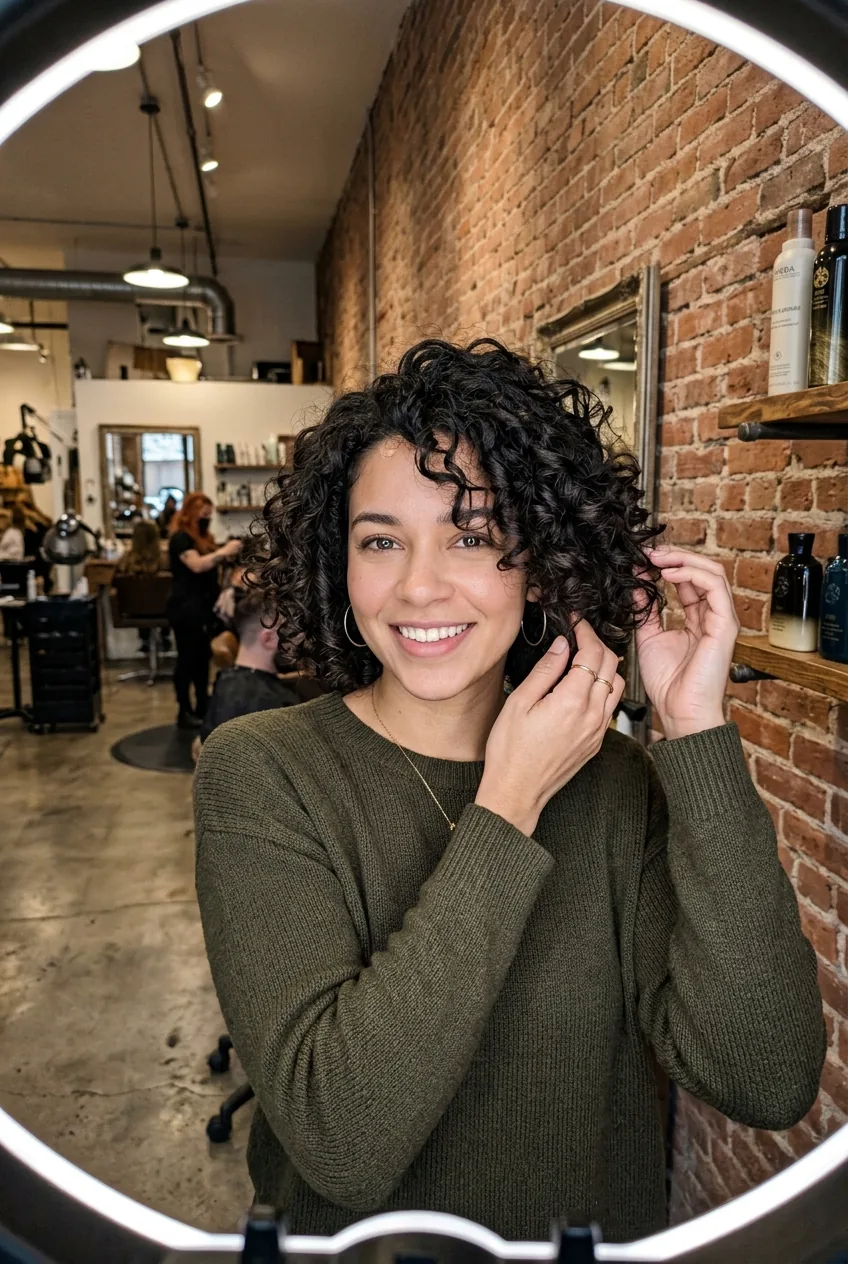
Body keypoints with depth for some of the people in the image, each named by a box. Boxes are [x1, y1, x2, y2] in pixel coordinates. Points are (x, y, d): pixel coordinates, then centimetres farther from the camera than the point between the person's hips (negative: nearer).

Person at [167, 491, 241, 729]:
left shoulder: (203, 538, 16)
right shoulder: (180, 538, -11)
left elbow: (211, 565, 19)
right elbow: (197, 565, -25)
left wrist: (228, 554, 4)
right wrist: (224, 551, -27)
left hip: (203, 605, 9)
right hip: (185, 607, -9)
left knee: (203, 657, 12)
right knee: (187, 658, -4)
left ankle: (202, 708, 20)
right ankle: (184, 712, 2)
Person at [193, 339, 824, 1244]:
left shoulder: (618, 782, -14)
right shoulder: (258, 777, -22)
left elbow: (767, 1083, -24)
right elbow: (342, 1142, -29)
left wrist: (698, 732, -28)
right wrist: (508, 808, -30)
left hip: (598, 1233, 2)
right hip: (352, 1236, -1)